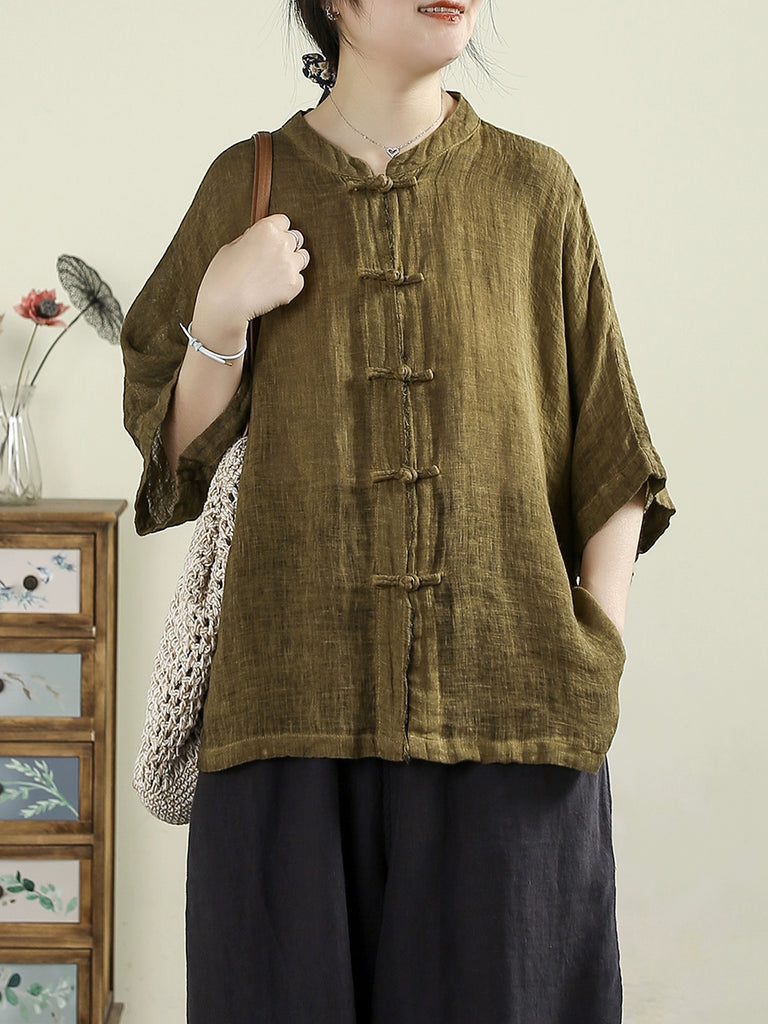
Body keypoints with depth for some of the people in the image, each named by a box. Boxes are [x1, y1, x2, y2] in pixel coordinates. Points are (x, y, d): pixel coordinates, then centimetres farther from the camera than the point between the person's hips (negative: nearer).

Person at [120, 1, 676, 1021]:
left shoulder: (536, 189, 7)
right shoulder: (246, 185, 8)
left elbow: (612, 452, 7)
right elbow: (177, 449, 10)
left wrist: (599, 654, -4)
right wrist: (220, 317, -7)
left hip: (506, 706, 0)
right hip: (299, 702, 0)